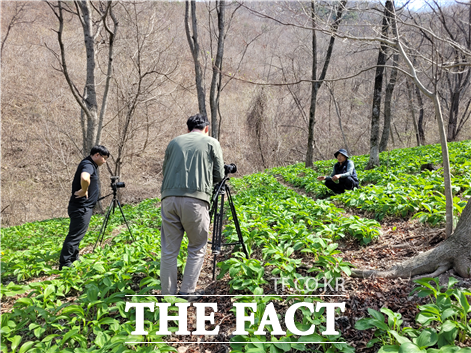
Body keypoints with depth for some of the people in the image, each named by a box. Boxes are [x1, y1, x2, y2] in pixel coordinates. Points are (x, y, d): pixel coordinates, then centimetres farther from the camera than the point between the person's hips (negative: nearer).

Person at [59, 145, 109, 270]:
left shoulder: (90, 165, 13)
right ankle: (64, 264, 0)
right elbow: (84, 178, -41)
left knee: (76, 235, 19)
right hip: (81, 208, -11)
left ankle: (74, 260, 31)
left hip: (84, 207, 11)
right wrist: (84, 191, -25)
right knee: (75, 235, -5)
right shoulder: (88, 165, -18)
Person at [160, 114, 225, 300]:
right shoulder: (212, 142, 12)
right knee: (197, 248, 12)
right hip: (196, 199, -3)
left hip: (169, 198, 3)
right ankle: (187, 292, 11)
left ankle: (168, 295, 14)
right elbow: (219, 175, 13)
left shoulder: (174, 142, 20)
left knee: (169, 250, 9)